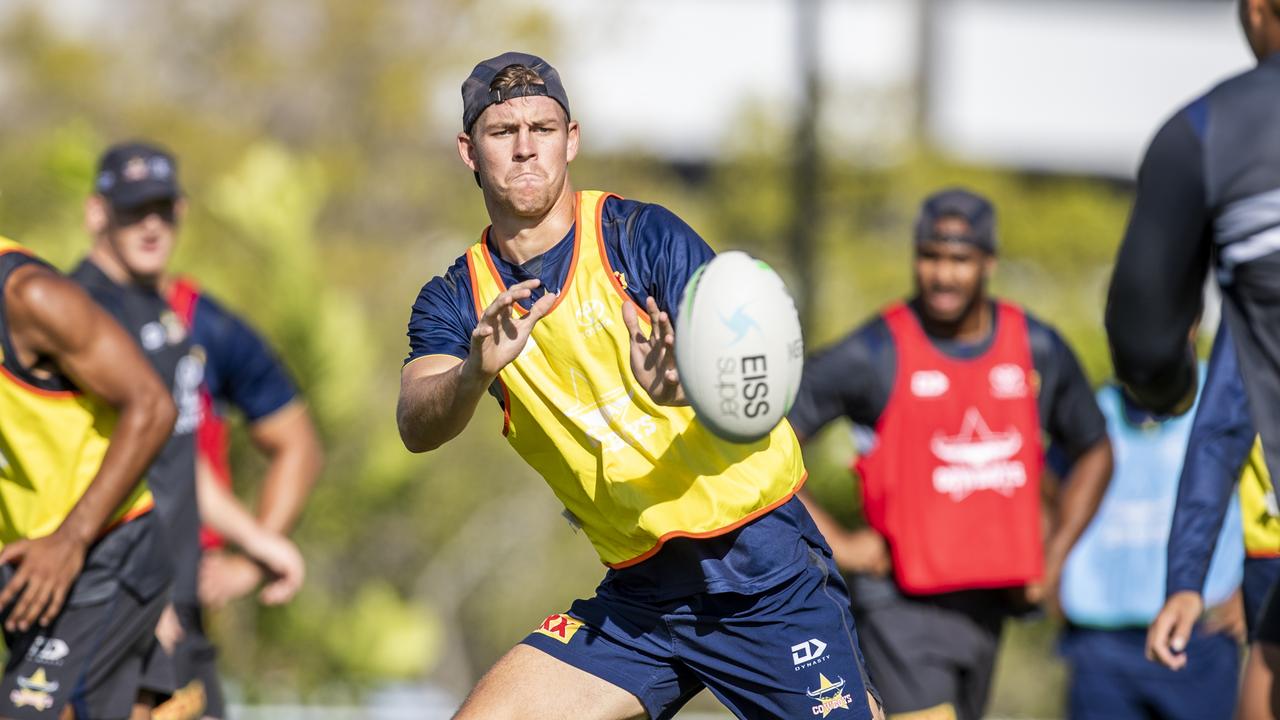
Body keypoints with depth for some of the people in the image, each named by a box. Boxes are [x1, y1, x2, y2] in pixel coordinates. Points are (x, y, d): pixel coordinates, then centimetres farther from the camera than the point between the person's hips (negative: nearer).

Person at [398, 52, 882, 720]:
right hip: (639, 595, 4)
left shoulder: (643, 235, -7)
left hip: (763, 571, -4)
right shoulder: (456, 300, 4)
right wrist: (476, 372, -37)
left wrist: (681, 385, -40)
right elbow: (417, 426, -14)